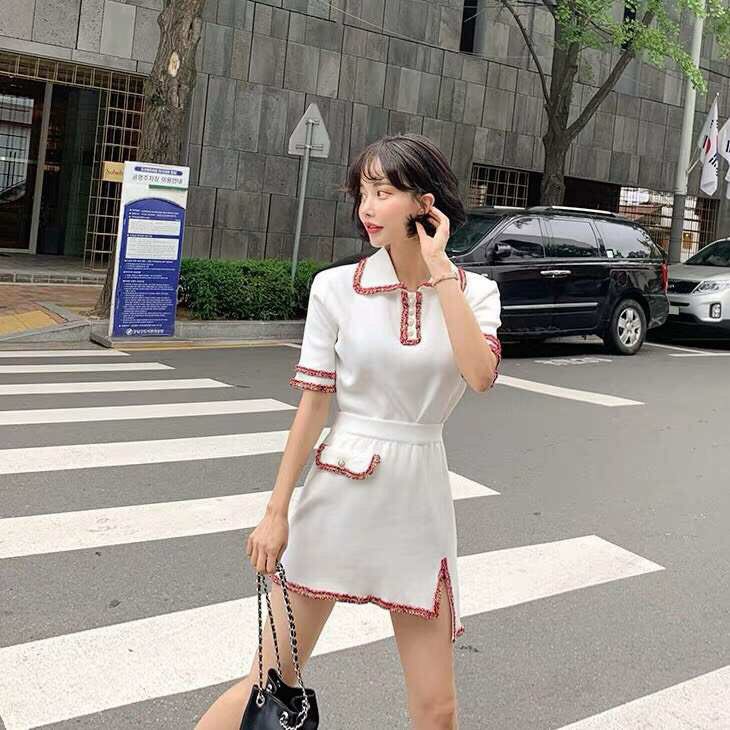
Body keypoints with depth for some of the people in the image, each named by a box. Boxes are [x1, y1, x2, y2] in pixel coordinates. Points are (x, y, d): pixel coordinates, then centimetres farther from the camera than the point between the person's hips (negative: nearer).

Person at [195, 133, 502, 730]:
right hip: (337, 494, -1)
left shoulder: (474, 292, 0)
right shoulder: (337, 288, -4)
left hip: (418, 499, 1)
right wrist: (277, 512, -3)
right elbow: (313, 405, -2)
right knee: (270, 681, 5)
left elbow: (480, 376, -19)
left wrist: (440, 270, -16)